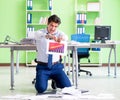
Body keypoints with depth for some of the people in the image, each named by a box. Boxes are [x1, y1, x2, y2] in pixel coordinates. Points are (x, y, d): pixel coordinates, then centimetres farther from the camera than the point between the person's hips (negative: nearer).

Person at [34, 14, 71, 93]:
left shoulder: (59, 33, 3)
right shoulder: (40, 33, -3)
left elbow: (65, 37, -20)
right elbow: (38, 35, -28)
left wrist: (62, 38, -46)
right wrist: (48, 36, -50)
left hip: (56, 66, 2)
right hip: (43, 67, -2)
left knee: (67, 86, -12)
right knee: (41, 88, -22)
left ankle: (55, 81, 21)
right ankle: (42, 79, 15)